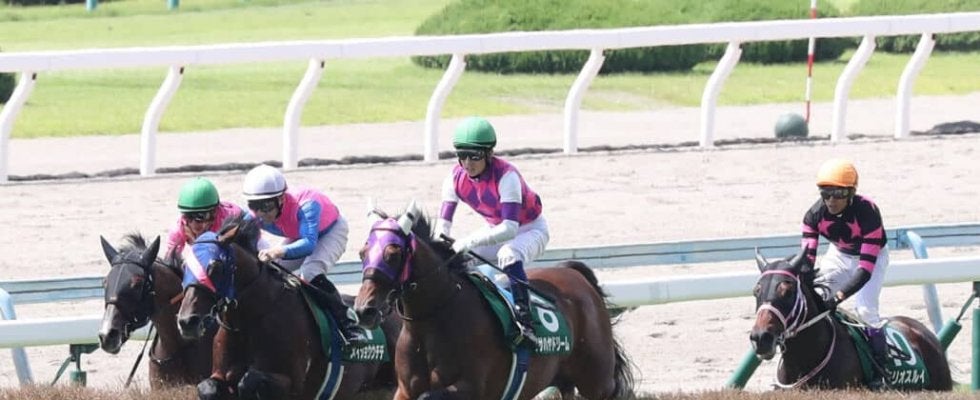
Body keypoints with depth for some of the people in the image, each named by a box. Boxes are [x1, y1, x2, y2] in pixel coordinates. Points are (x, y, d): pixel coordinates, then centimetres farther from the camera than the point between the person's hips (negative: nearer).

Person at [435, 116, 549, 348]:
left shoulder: (506, 176, -31)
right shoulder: (456, 179, -13)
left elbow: (510, 228, -39)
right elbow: (443, 224, -9)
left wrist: (469, 242, -47)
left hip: (531, 230, -7)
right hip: (495, 230, 7)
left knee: (509, 255, -39)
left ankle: (525, 322, -44)